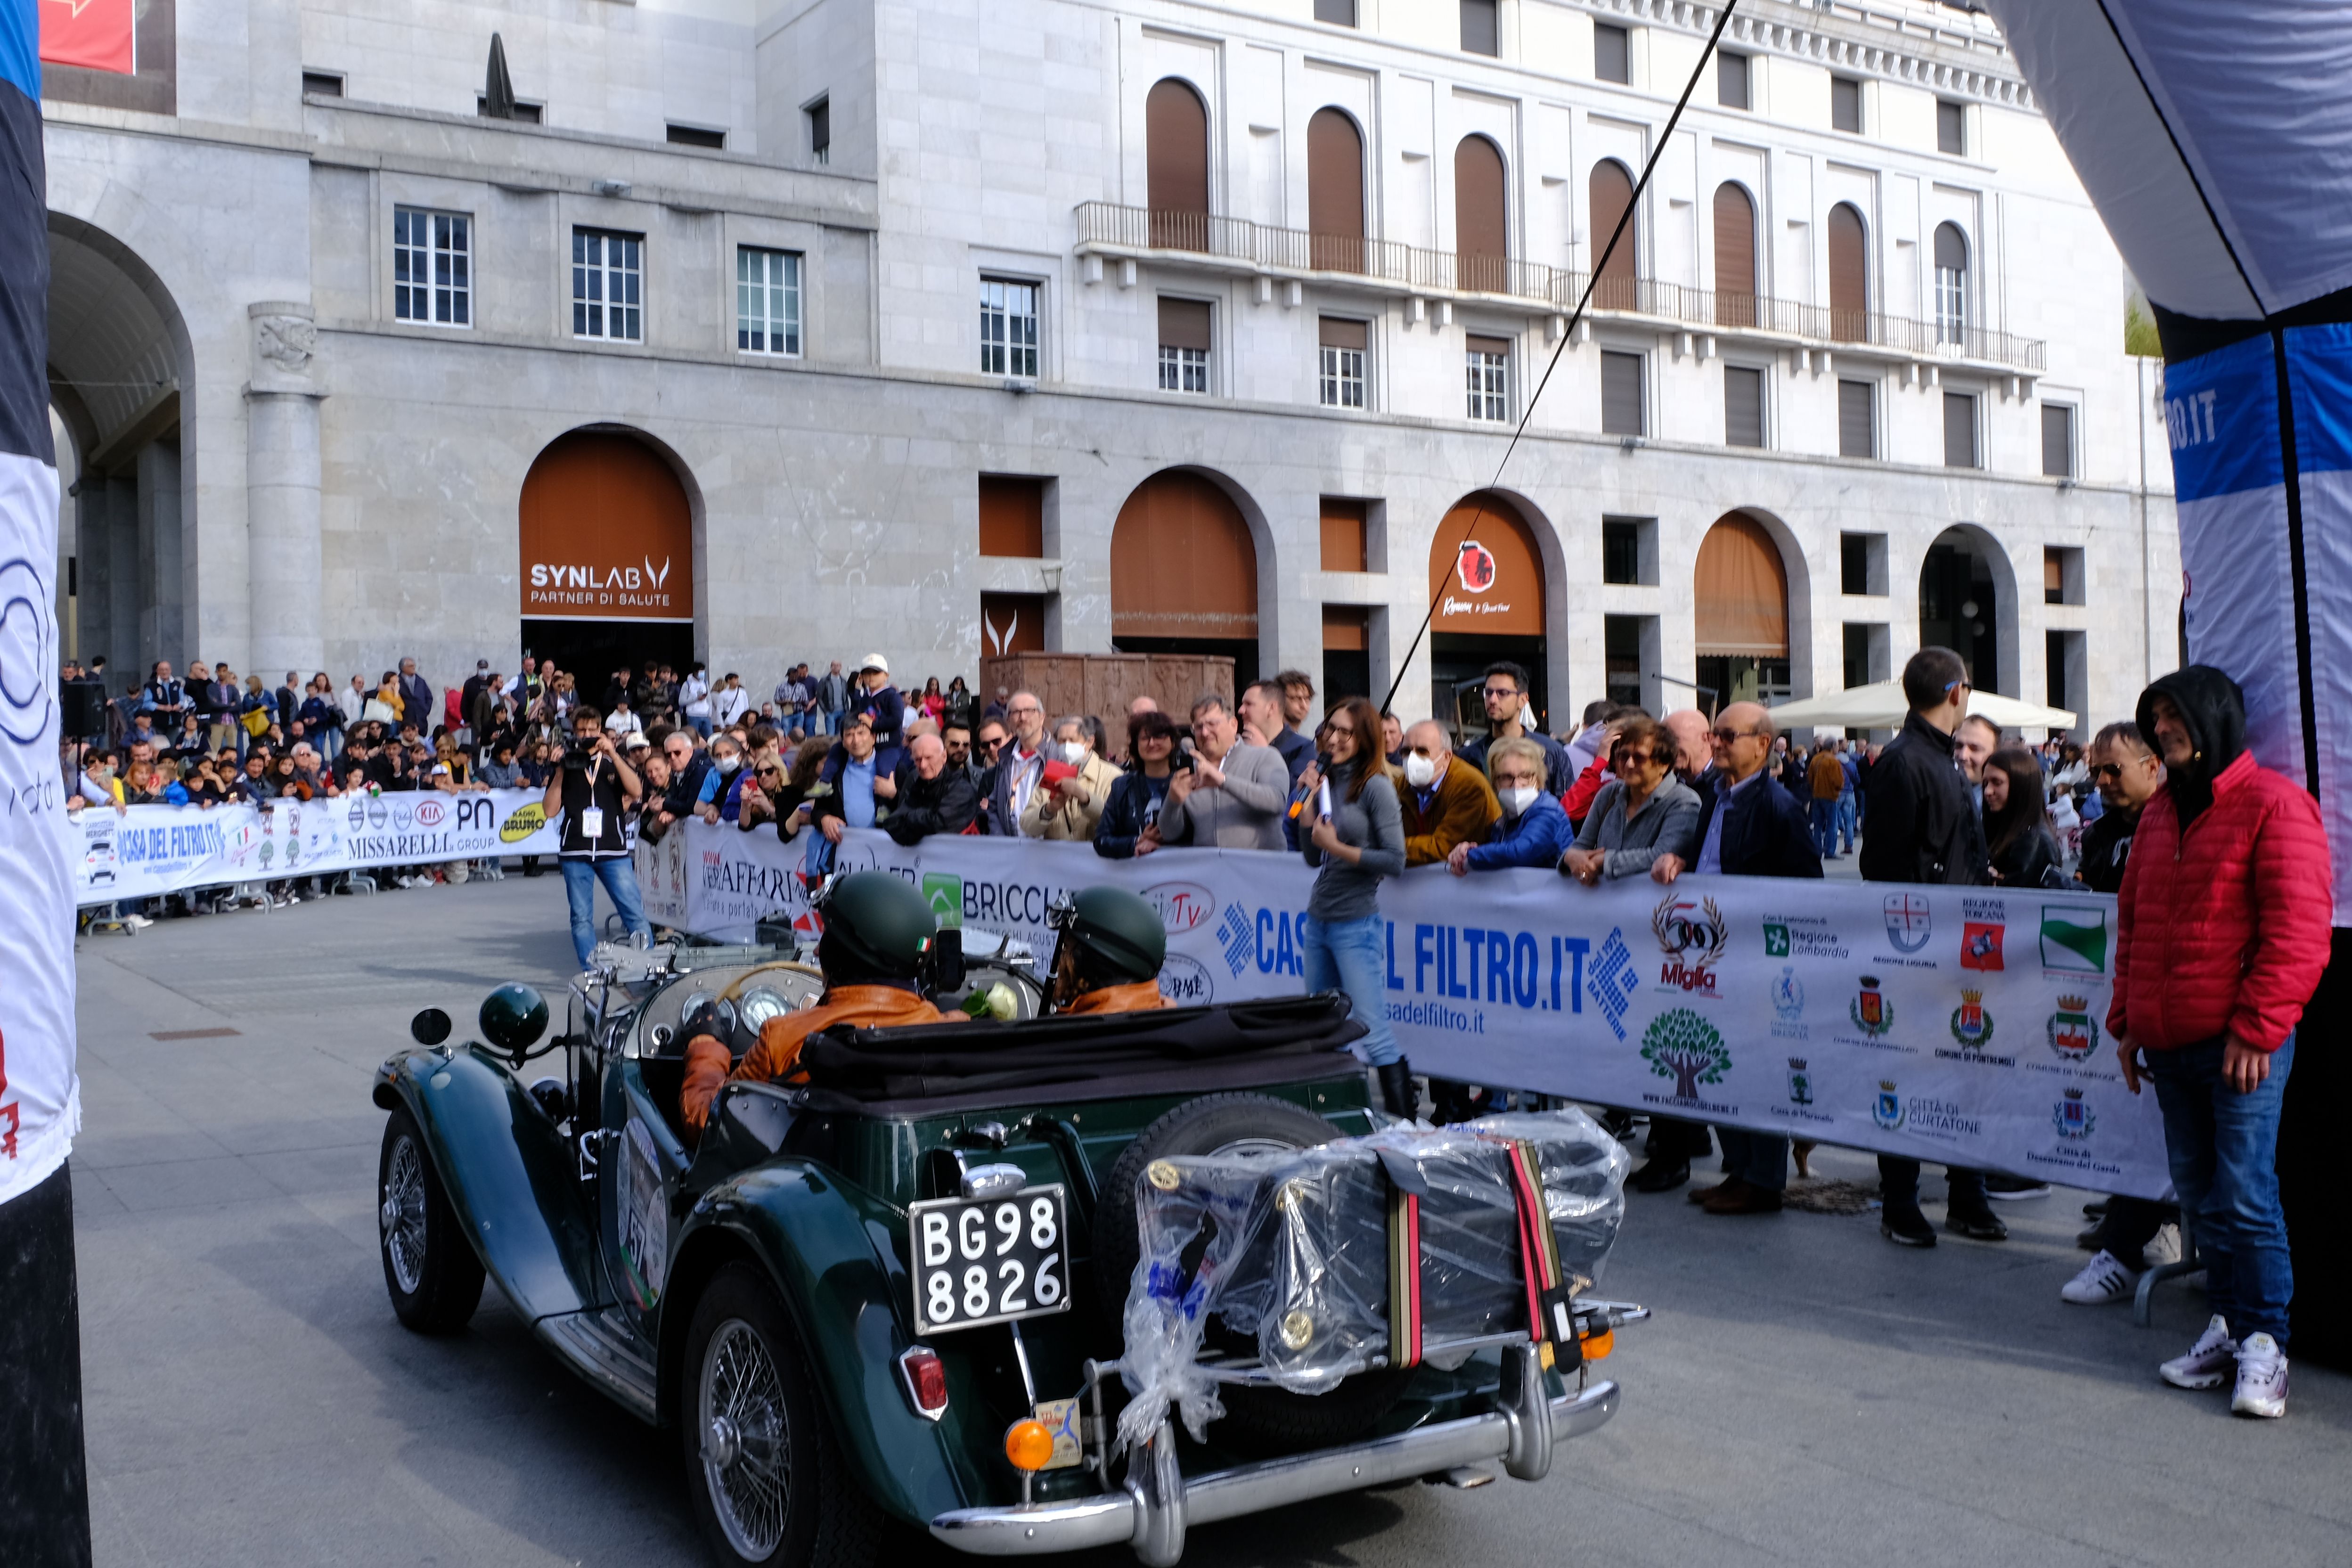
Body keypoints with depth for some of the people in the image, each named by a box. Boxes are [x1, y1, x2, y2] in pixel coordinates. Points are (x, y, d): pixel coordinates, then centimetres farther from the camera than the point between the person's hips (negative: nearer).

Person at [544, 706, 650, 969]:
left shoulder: (614, 763, 11)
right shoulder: (566, 766, 11)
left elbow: (636, 791, -8)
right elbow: (550, 810, 4)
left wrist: (612, 753, -11)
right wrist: (560, 771, -2)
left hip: (613, 851, -1)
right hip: (575, 853, 1)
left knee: (635, 913, -7)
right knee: (581, 918, 2)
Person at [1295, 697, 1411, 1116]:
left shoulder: (1375, 786, -10)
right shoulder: (1327, 779, 10)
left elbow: (1395, 861, -13)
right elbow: (1312, 858, 11)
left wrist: (1339, 848, -15)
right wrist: (1312, 799, 1)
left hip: (1357, 924, -7)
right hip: (1317, 921, 7)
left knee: (1374, 1033, -8)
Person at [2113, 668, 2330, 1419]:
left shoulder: (2273, 804, -8)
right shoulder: (2160, 814, 16)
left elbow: (2297, 931, -13)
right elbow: (2133, 925, 21)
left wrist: (2256, 1028, -15)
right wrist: (2127, 1019, 16)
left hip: (2243, 1045, -7)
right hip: (2170, 1045, 7)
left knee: (2245, 1194, -7)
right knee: (2199, 1195, 12)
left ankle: (2264, 1342, 3)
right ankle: (2228, 1323, 23)